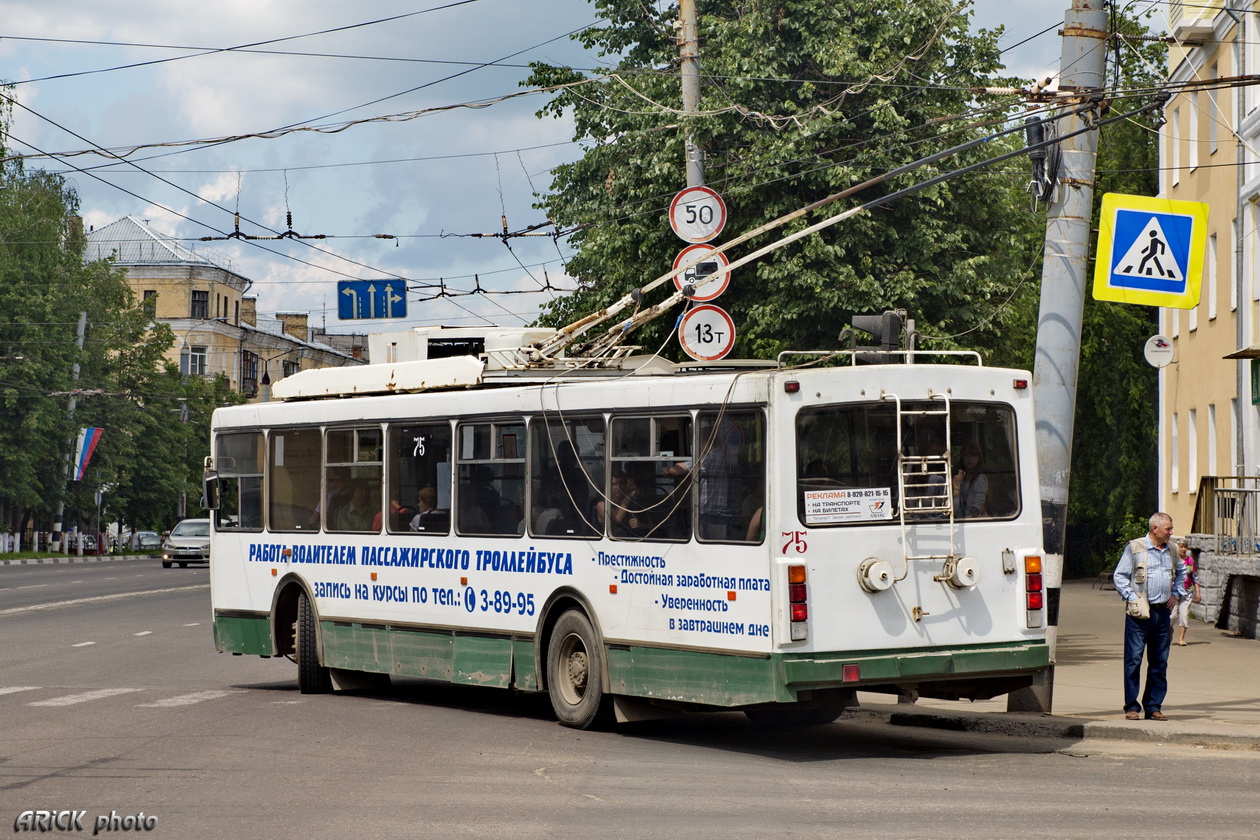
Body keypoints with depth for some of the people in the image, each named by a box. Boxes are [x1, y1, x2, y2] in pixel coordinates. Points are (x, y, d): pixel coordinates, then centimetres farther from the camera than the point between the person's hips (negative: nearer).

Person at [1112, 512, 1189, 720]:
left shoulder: (1171, 551, 13)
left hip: (1162, 612, 5)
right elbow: (1119, 576, -1)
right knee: (1134, 660, -4)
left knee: (1159, 662, 6)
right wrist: (1131, 597, -10)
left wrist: (1176, 594, 19)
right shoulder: (1134, 548, -3)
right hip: (1139, 612, -5)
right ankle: (1132, 706, 1)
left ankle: (1154, 706, 13)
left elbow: (1181, 572, 32)